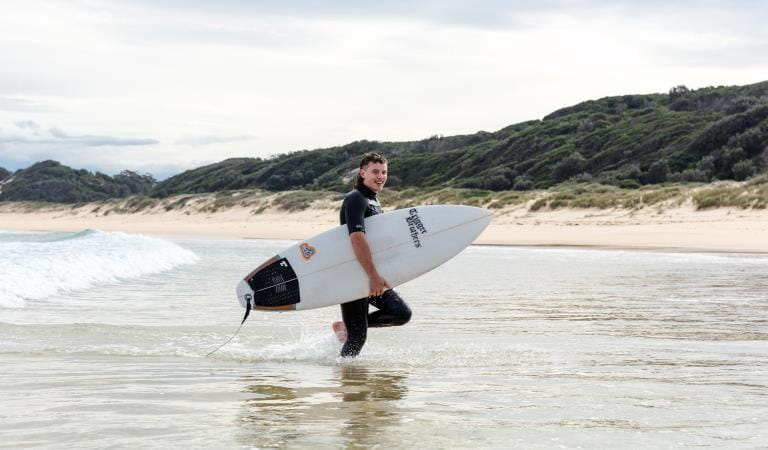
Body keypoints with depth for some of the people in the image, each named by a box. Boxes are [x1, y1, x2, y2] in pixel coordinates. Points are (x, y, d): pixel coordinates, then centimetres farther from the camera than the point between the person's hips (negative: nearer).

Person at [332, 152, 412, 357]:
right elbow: (357, 238, -27)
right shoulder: (355, 199, -14)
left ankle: (346, 326, 12)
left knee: (402, 314, 1)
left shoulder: (374, 201, 16)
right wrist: (373, 276, -30)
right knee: (358, 336, -7)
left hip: (369, 276, 9)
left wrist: (377, 277, 22)